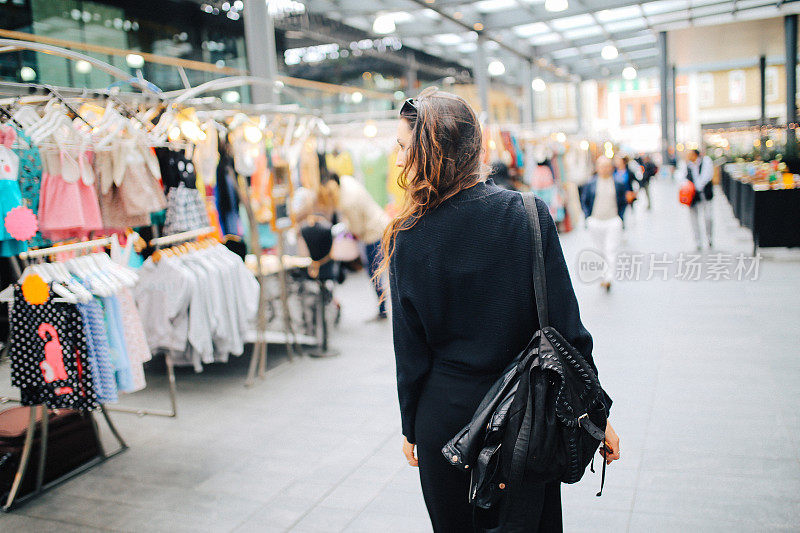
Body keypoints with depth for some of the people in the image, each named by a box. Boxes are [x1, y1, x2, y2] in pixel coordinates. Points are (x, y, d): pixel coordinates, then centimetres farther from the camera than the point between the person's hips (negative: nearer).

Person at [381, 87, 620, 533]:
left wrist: (411, 427, 7)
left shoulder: (409, 238, -13)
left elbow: (411, 351, -7)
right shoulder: (530, 214, -11)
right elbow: (566, 327, -10)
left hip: (446, 416, -1)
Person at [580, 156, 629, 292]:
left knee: (611, 250, -9)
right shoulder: (591, 184, 2)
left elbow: (624, 202, 13)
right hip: (595, 222, 2)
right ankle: (608, 270, 33)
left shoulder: (619, 184, 3)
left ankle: (608, 278, -10)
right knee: (601, 250, 12)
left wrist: (620, 217, 5)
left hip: (613, 221, -2)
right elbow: (584, 201, 12)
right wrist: (588, 217, 3)